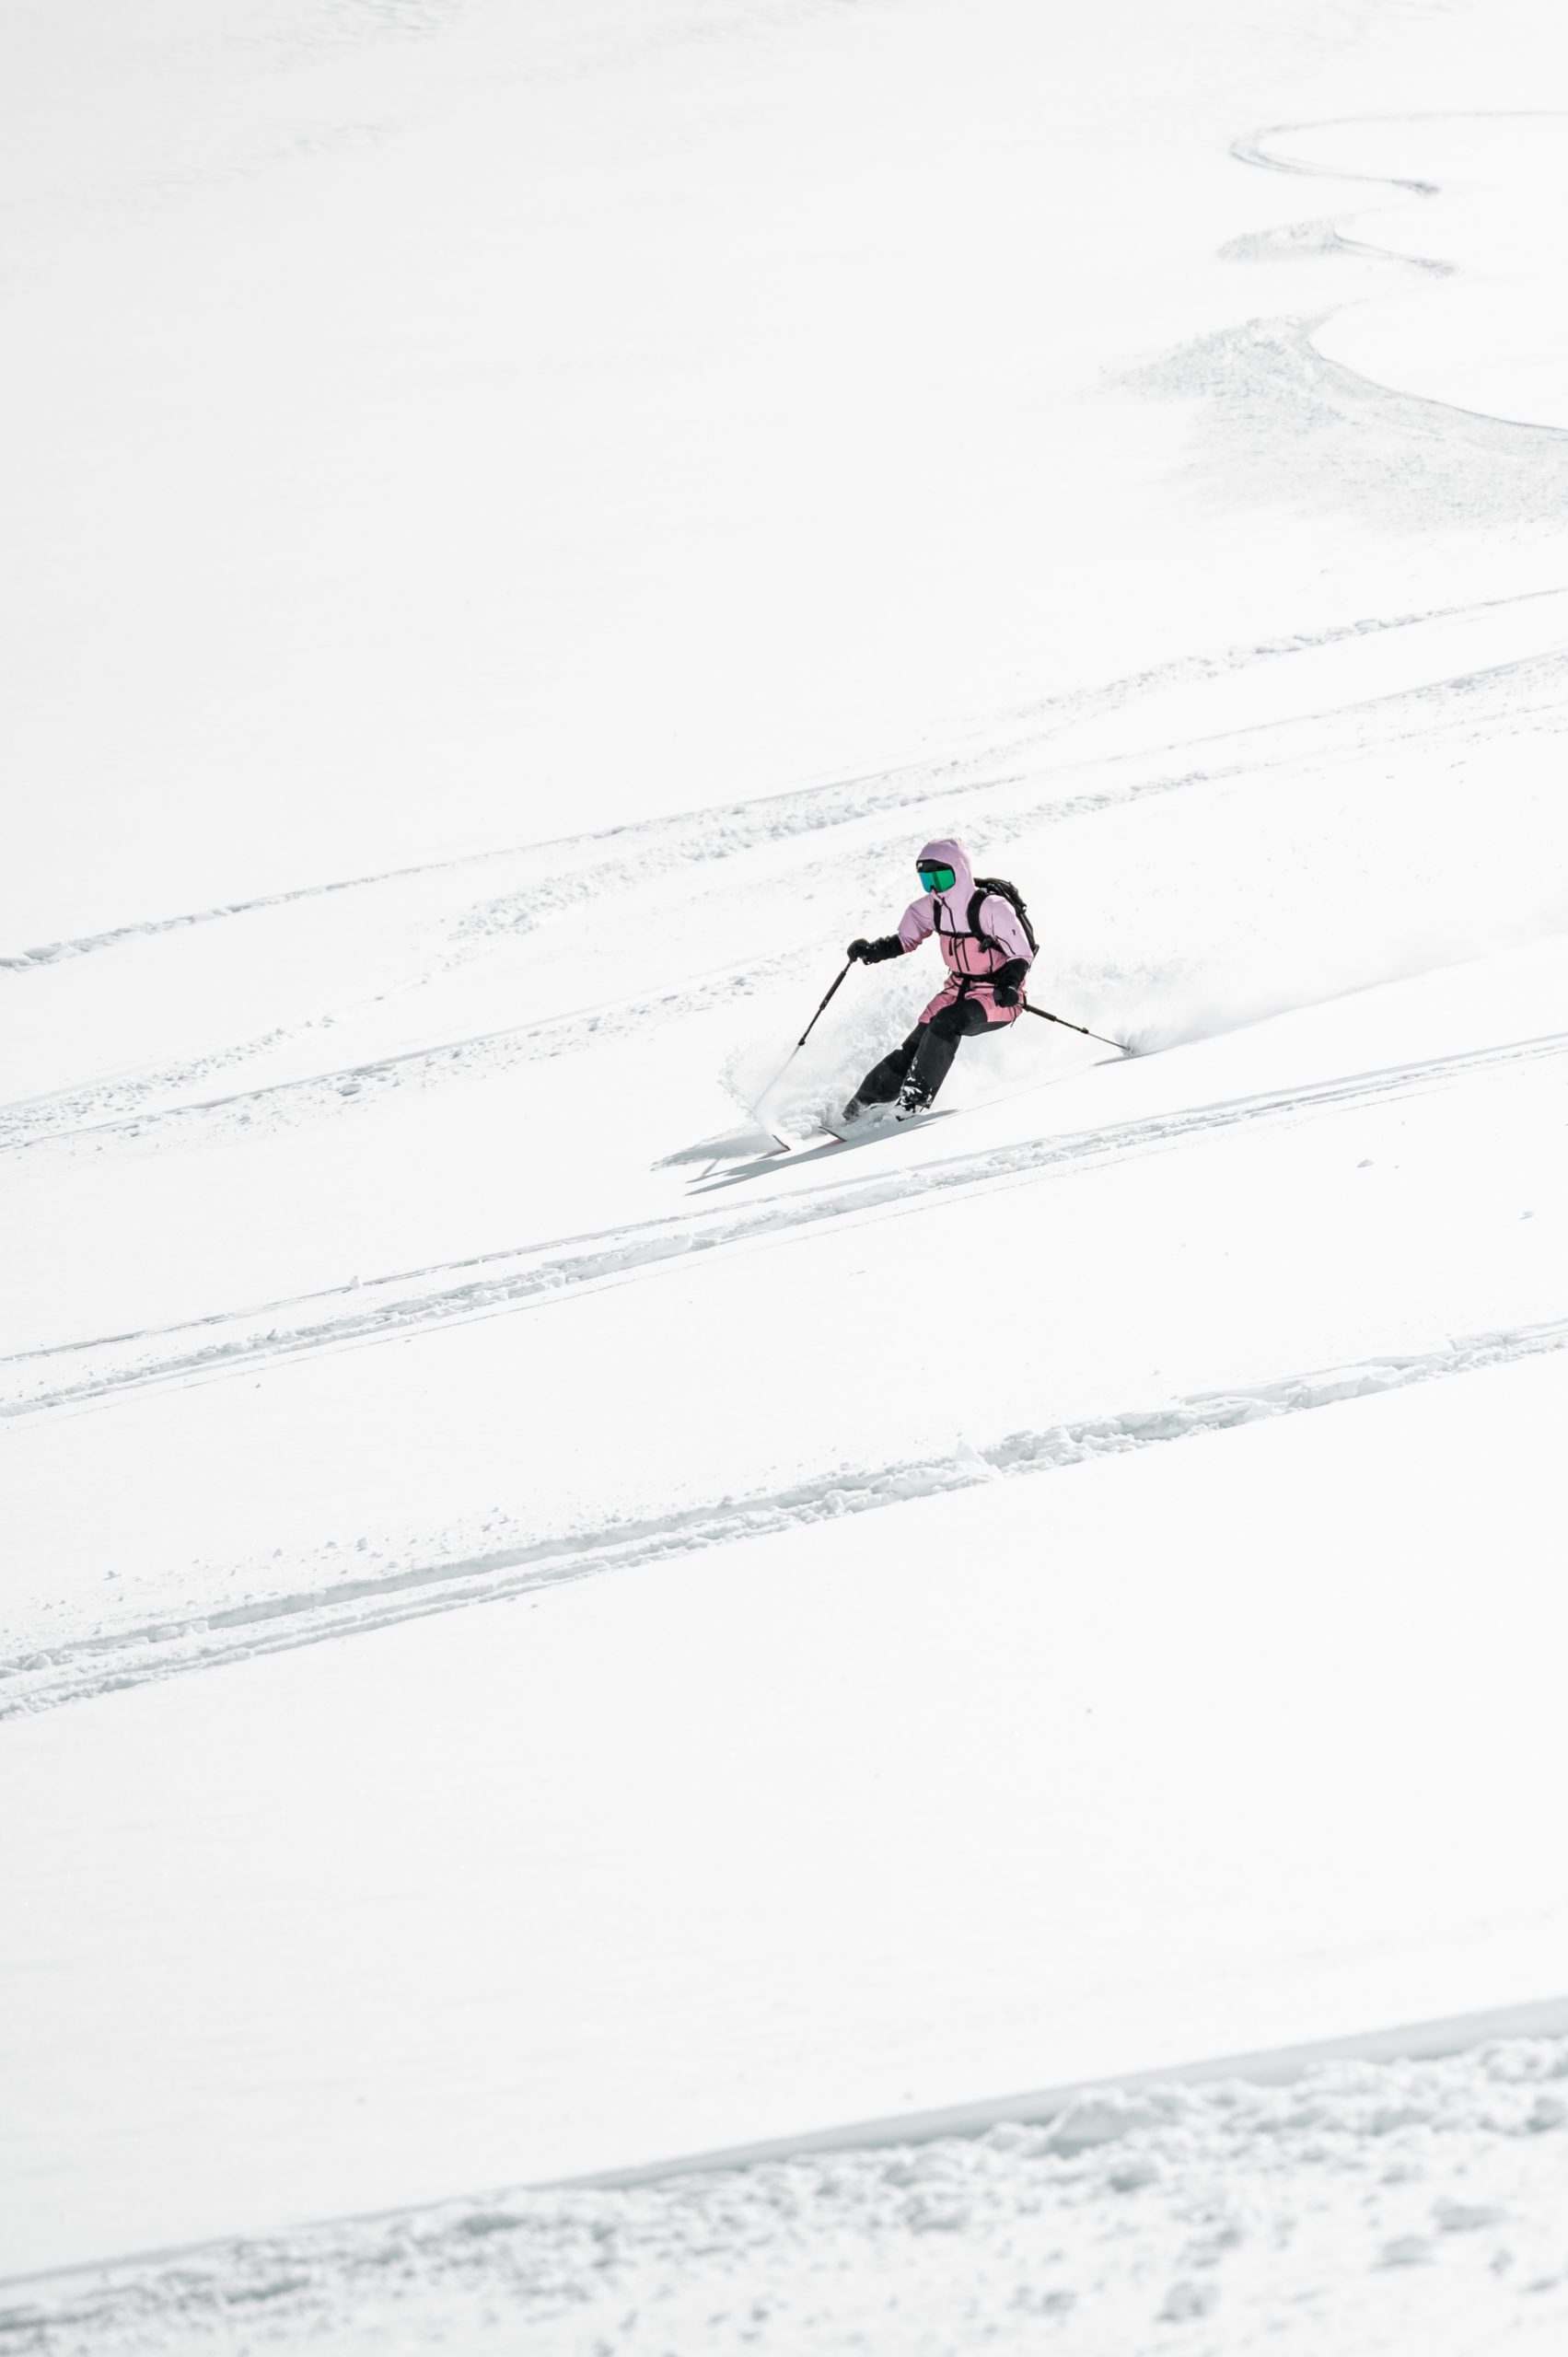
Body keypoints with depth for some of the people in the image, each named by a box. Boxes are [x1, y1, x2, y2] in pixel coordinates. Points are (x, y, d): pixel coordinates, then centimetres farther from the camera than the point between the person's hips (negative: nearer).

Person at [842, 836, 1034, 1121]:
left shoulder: (992, 909, -23)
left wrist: (1009, 986, -37)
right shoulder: (931, 907, -4)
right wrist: (872, 951, -9)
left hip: (997, 998, -6)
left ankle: (916, 1098, -27)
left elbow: (1022, 956, -17)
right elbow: (905, 941, 10)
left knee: (946, 1023, -31)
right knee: (916, 1045, -8)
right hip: (958, 990, 6)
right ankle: (863, 1102, 0)